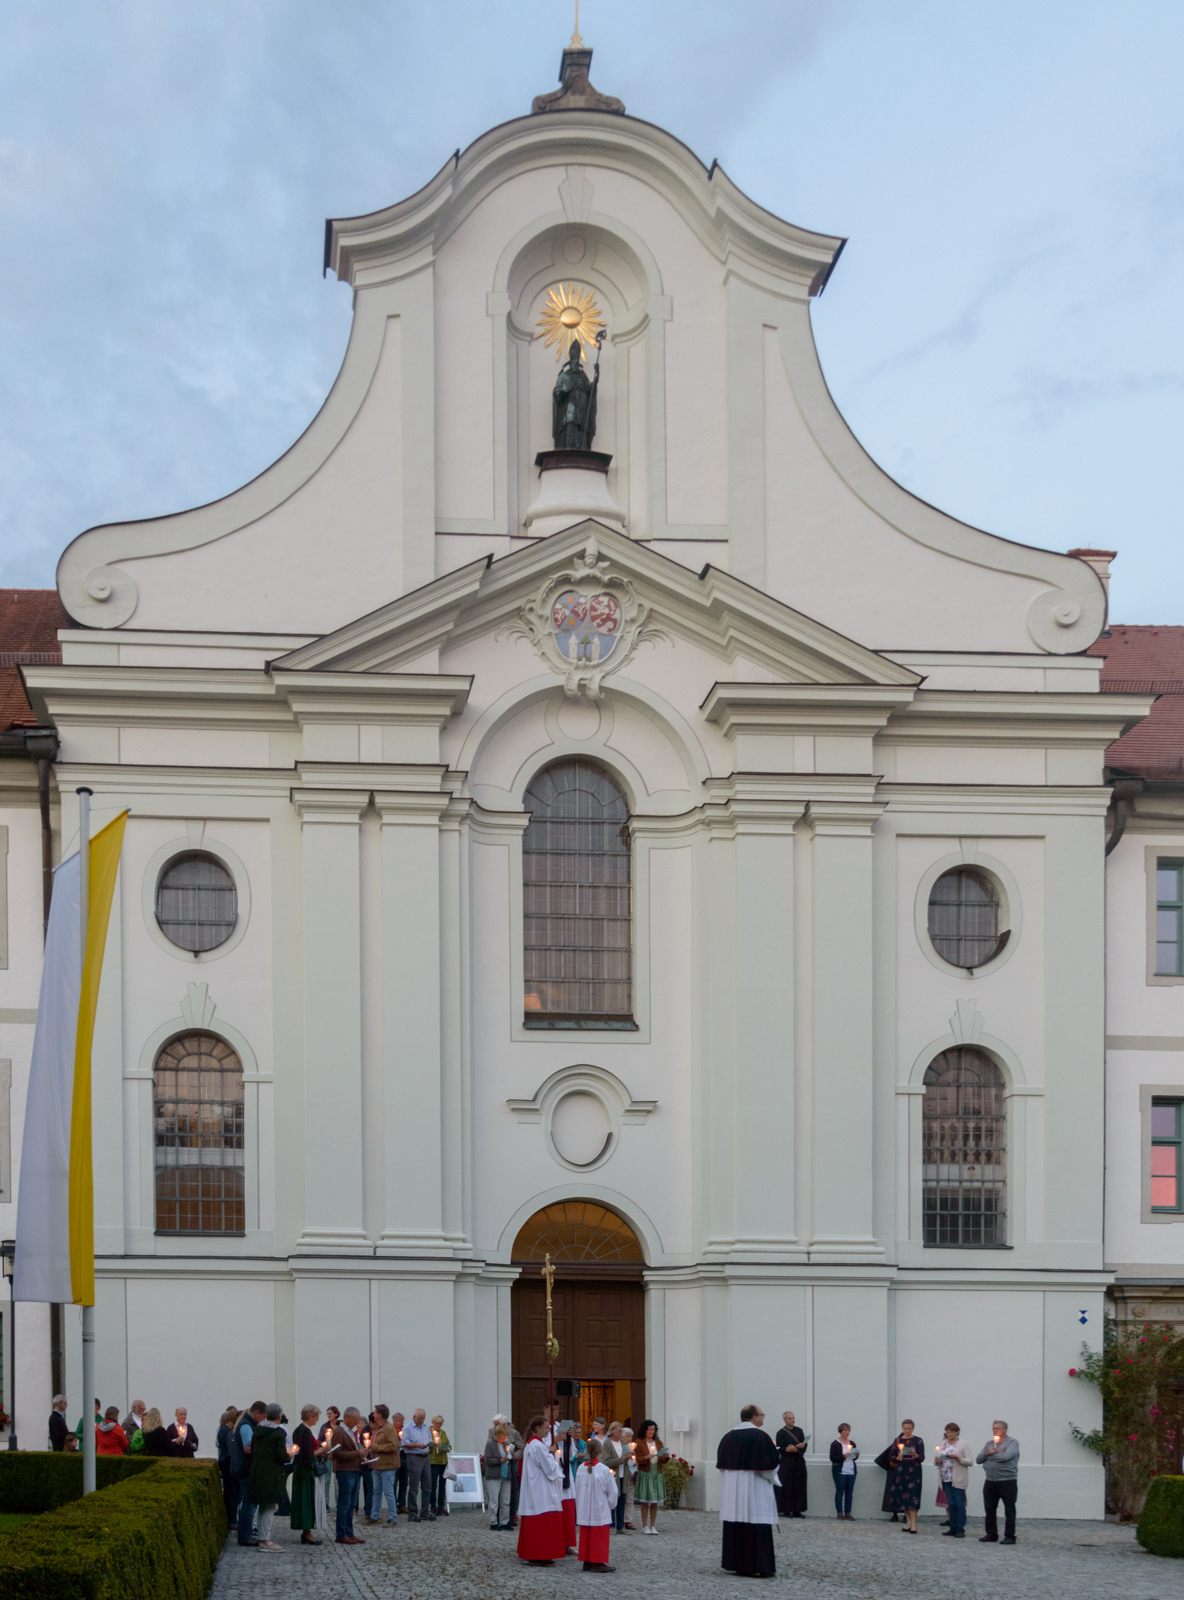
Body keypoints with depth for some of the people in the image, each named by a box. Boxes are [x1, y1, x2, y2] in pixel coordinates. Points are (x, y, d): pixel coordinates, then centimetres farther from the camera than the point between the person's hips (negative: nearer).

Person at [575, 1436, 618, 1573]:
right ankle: (598, 1563, 3)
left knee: (585, 1536, 12)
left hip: (584, 1510, 4)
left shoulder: (581, 1469, -3)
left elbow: (577, 1490, 7)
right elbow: (612, 1491, -7)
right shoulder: (604, 1470, -15)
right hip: (600, 1511, -4)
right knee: (600, 1537, 3)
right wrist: (612, 1504, 11)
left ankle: (587, 1561, 16)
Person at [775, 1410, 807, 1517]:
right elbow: (781, 1449, -11)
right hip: (787, 1463, -4)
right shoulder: (781, 1433, -3)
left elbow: (804, 1446, 2)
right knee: (786, 1487, -5)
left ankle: (797, 1510, 5)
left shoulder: (799, 1431, 11)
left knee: (799, 1487, 2)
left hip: (799, 1463, 4)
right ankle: (786, 1511, -1)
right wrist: (798, 1447, -18)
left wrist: (794, 1449, -18)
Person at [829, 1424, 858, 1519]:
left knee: (849, 1493, 3)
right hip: (840, 1471, -5)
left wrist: (856, 1455, -1)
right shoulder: (835, 1444, -2)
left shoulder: (852, 1443, 14)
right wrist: (843, 1456, -19)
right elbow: (832, 1458, -8)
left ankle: (848, 1513, 6)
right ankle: (839, 1513, 2)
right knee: (840, 1492, -2)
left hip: (851, 1471, 5)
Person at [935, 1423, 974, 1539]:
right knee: (951, 1504, 6)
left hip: (958, 1479, -5)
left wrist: (958, 1458, -21)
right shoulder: (943, 1445, 14)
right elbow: (936, 1462, 16)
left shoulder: (963, 1445, -1)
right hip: (946, 1479, 5)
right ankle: (953, 1528, 11)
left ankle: (961, 1529, -5)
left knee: (959, 1503, -7)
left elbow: (970, 1461, -7)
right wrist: (937, 1461, -8)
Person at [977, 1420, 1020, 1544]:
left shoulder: (1012, 1442, -3)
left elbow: (1006, 1456, -20)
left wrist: (990, 1455, -5)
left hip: (1007, 1481, -6)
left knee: (1009, 1510, -3)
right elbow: (978, 1459, 11)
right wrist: (987, 1453, -9)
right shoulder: (989, 1444, 17)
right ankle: (991, 1534, 18)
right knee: (989, 1509, 9)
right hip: (991, 1482, 6)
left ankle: (1009, 1536, 1)